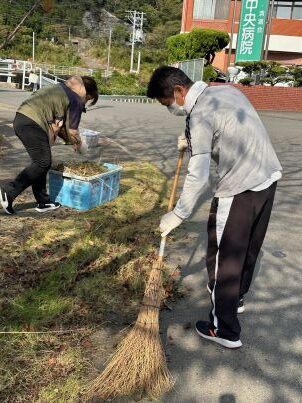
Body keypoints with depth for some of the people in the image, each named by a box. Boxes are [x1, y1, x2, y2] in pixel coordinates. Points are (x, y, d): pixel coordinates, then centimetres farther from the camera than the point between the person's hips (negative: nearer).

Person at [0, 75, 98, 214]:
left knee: (41, 162, 13)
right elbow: (71, 129, 0)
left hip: (21, 119, 10)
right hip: (32, 124, -10)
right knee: (42, 163, -3)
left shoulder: (62, 88, 25)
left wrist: (67, 137, 25)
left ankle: (43, 202, 16)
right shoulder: (77, 100, -1)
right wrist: (77, 143, 19)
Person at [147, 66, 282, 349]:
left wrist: (178, 215, -10)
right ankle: (236, 297, 44)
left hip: (239, 189, -9)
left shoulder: (200, 115, -16)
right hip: (268, 177, 9)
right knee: (249, 248, 23)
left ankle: (225, 330, 13)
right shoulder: (227, 90, 9)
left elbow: (198, 176, -19)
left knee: (223, 257, 3)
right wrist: (193, 142, 14)